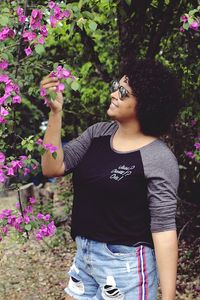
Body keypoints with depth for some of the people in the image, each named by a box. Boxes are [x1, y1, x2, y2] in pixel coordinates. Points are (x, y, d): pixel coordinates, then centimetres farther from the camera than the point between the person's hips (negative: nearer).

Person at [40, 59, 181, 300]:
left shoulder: (158, 158, -15)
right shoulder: (98, 132, 3)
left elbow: (163, 228, -17)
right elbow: (52, 168, -3)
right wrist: (56, 111, -11)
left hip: (126, 264, -6)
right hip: (84, 255, 6)